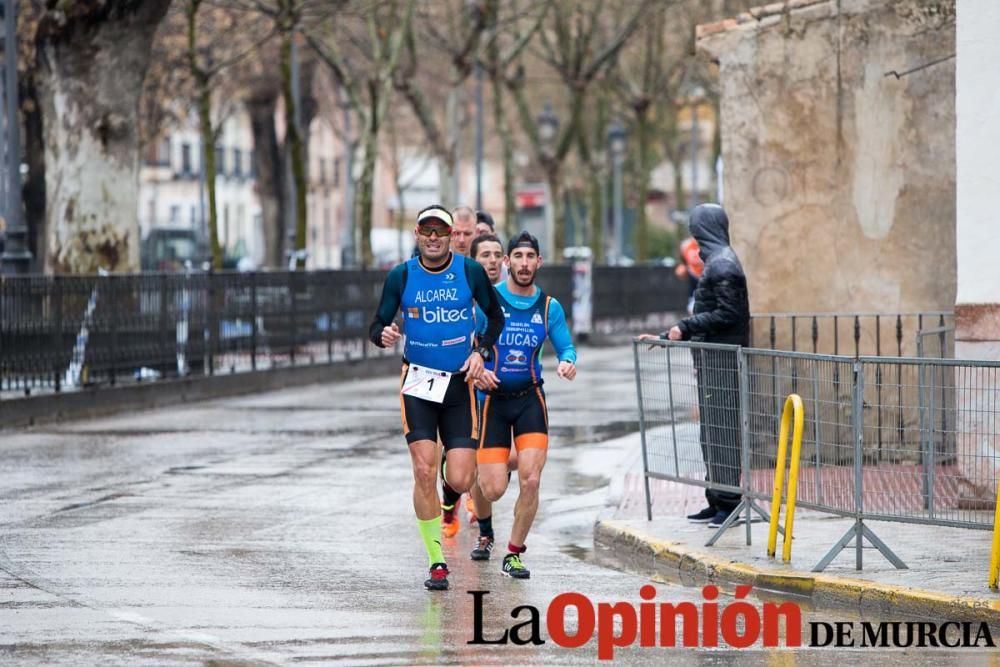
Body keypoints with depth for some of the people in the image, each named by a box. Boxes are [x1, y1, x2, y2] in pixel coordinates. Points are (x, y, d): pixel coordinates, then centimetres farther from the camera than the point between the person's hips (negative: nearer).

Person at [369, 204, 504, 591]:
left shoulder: (470, 272, -1)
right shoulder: (400, 276, -2)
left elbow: (495, 316, 11)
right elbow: (378, 324, 3)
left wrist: (481, 351, -3)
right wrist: (383, 335, -20)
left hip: (460, 383, 0)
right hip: (418, 381, 0)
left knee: (460, 481, -7)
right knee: (424, 472, -14)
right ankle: (436, 562, -4)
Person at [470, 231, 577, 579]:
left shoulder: (549, 306, 4)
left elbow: (566, 347, 8)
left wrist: (567, 362, -15)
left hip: (530, 398, 2)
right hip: (492, 397, -2)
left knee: (530, 481, -13)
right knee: (493, 488, -6)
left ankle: (514, 555, 7)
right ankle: (485, 533, 31)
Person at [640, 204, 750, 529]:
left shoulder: (722, 264, -13)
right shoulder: (717, 261, 17)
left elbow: (727, 314, -19)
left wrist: (685, 327, -16)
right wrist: (665, 337, 26)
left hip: (722, 359, -10)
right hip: (713, 358, 10)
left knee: (721, 429, -8)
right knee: (712, 431, 11)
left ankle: (729, 502, -7)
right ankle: (717, 502, 14)